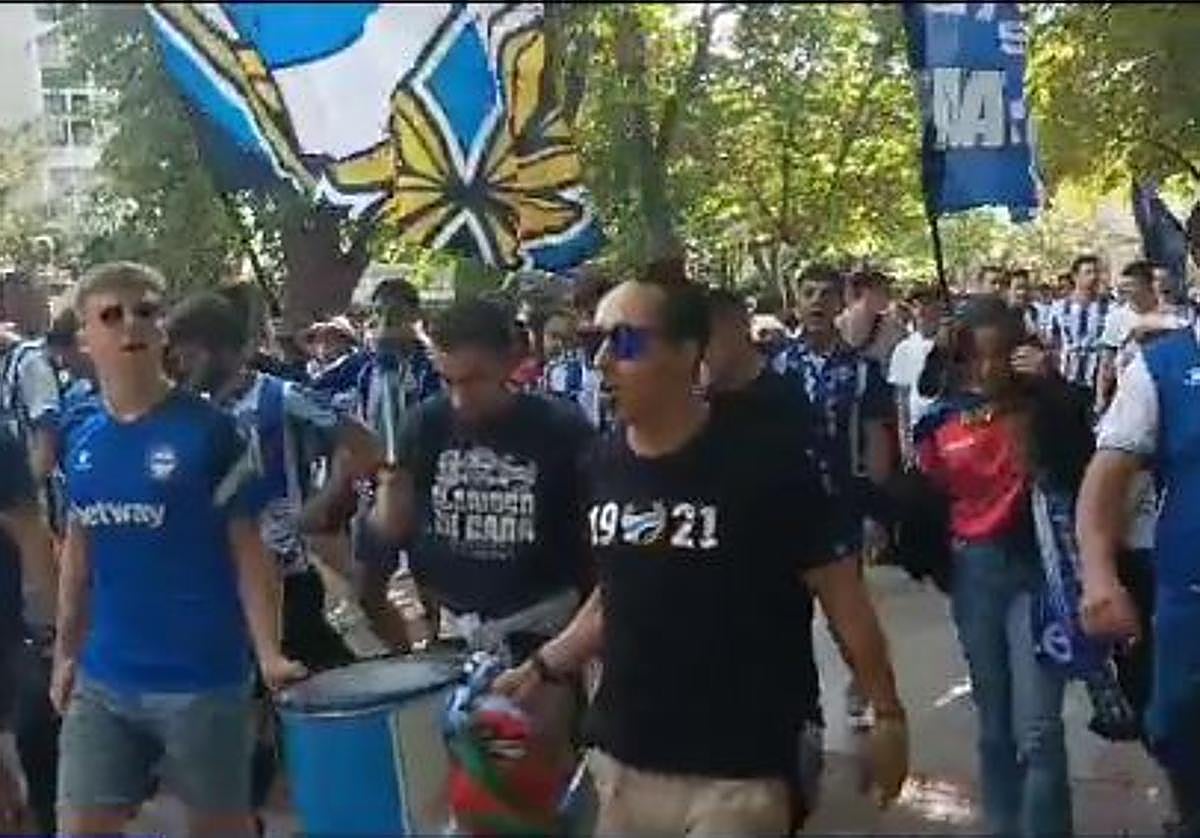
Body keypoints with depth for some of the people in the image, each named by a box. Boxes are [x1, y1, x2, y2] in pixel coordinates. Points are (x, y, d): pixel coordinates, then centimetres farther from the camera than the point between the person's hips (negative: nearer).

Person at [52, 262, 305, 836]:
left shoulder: (209, 431, -10)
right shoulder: (82, 442, 5)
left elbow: (248, 549, -9)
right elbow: (79, 552, 15)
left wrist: (269, 654, -17)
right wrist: (66, 653, 16)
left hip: (202, 679, -4)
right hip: (103, 681, 4)